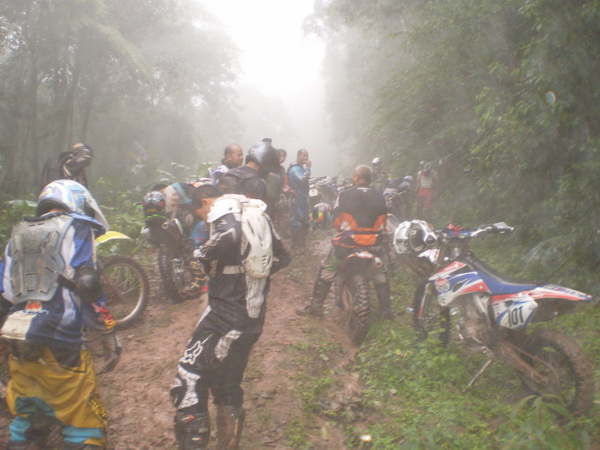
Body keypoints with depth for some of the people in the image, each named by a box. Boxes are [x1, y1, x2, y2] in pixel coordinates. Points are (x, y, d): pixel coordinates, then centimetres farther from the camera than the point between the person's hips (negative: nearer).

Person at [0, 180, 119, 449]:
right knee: (85, 427, 2)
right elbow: (86, 283, -12)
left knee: (26, 421, 21)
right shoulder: (75, 228, 1)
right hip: (59, 344, -7)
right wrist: (109, 336, -9)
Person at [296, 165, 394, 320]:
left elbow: (336, 220, -3)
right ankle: (386, 310, 22)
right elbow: (383, 222, 10)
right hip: (373, 243, 3)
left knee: (326, 272, 11)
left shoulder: (345, 194, -6)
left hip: (348, 242, -3)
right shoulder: (379, 197, 4)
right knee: (381, 274, 23)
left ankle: (316, 307, 12)